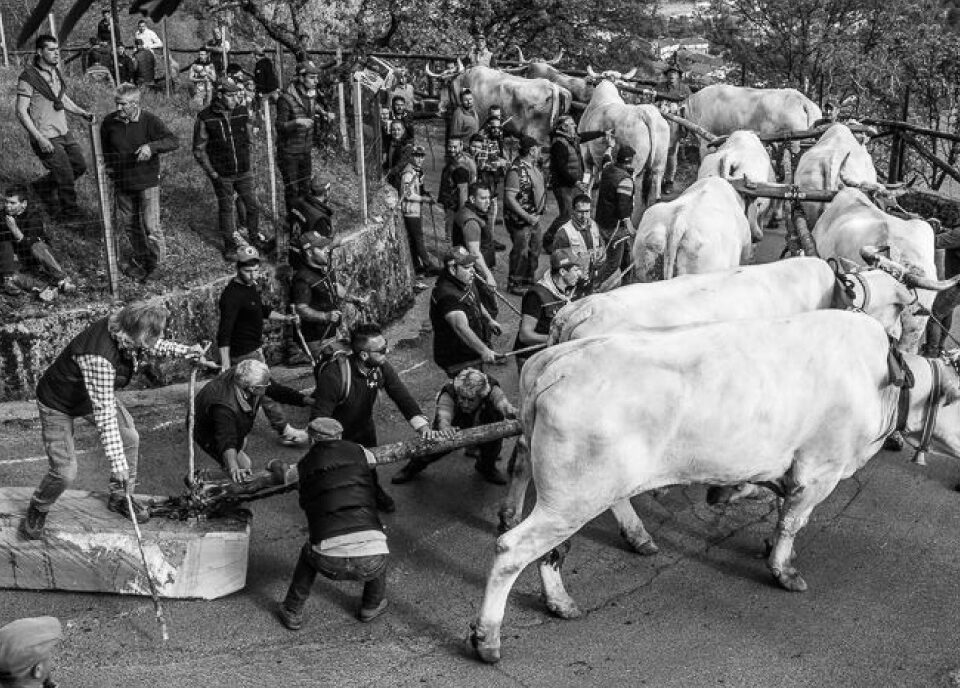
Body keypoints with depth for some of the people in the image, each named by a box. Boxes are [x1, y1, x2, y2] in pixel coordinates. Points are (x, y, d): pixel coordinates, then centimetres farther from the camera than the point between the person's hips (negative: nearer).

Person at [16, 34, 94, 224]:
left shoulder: (55, 71, 6)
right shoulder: (28, 77, -17)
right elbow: (21, 112, -17)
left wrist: (82, 112, 6)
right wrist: (40, 139, -23)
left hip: (64, 132, 8)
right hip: (46, 138, -8)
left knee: (79, 166, 15)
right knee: (66, 177, -3)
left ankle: (44, 186, 35)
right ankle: (70, 213, 19)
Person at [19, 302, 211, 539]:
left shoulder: (124, 331, -20)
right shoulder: (98, 358, -43)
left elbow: (153, 346, 7)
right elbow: (104, 413, -39)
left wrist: (185, 351, -1)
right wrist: (117, 462, -36)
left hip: (96, 394, 8)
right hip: (58, 405, -8)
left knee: (130, 438, 1)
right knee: (65, 472, -9)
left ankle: (120, 498, 23)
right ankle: (37, 510, 23)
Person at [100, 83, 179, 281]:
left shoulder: (150, 121, -14)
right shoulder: (109, 122, -3)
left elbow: (174, 141, -23)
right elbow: (103, 147, 16)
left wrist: (152, 146, -39)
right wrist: (108, 166, 5)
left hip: (147, 181, -4)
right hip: (122, 183, 4)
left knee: (150, 225, -7)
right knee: (129, 224, 15)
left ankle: (157, 256, 21)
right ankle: (140, 258, 36)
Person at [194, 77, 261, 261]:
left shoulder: (242, 112, 0)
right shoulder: (205, 118, -11)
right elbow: (199, 149, -5)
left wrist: (249, 164, 7)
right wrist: (212, 172, -9)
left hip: (244, 172, 3)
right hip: (222, 176, -3)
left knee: (253, 206, 8)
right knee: (226, 210, 8)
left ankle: (255, 238, 30)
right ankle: (230, 246, 22)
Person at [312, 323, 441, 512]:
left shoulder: (381, 366, -18)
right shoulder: (333, 375, -37)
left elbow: (402, 395, -21)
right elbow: (320, 418, -35)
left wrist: (422, 425, -34)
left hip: (365, 428, 5)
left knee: (370, 469, 22)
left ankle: (374, 492, 50)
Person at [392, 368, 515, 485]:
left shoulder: (491, 390, -34)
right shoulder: (448, 395, -36)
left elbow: (502, 403, -53)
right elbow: (443, 417, -53)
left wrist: (511, 411, -77)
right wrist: (445, 428, -76)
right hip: (455, 428, -1)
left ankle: (486, 467, 5)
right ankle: (414, 466, 14)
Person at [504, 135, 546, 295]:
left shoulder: (534, 166, 8)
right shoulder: (516, 171, -21)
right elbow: (509, 199, -23)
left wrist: (539, 214, 11)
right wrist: (527, 217, -22)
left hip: (534, 218, 9)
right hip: (520, 220, -9)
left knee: (534, 251, 17)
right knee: (521, 252, 0)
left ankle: (528, 281, 32)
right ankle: (514, 285, 14)